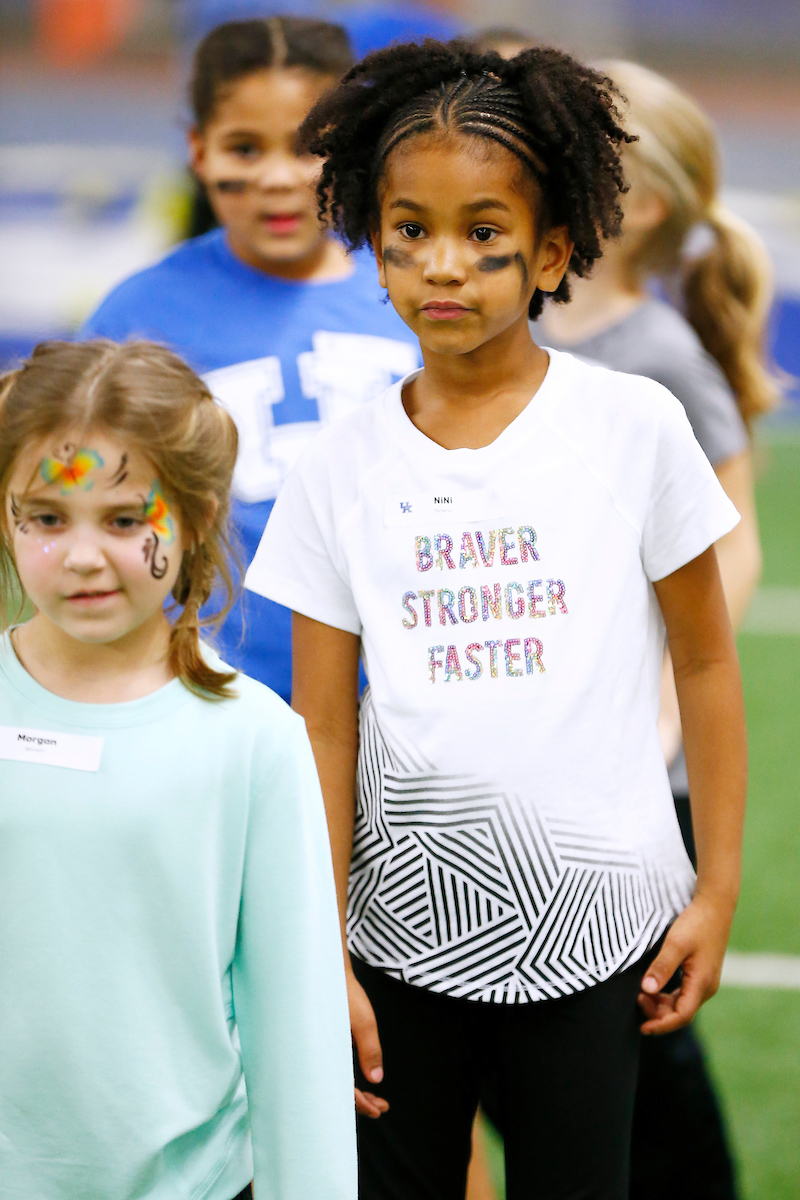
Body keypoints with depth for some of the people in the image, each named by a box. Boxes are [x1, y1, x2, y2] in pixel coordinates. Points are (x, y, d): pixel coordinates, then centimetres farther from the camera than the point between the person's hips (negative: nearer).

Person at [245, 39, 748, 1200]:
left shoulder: (633, 427, -4)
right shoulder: (340, 470, 1)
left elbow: (705, 663, 4)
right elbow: (324, 733, 3)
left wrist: (718, 888, 3)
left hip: (593, 928, -1)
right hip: (406, 921, 2)